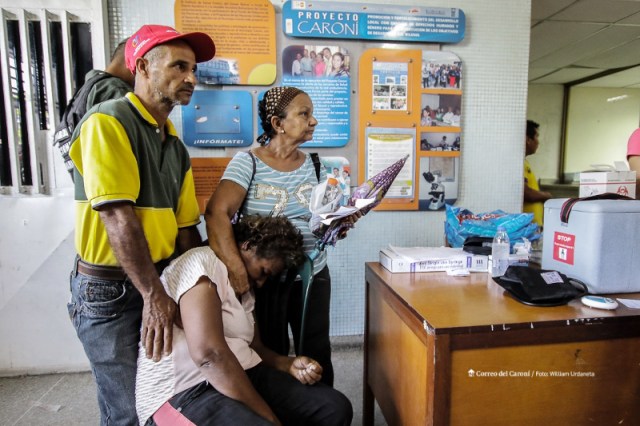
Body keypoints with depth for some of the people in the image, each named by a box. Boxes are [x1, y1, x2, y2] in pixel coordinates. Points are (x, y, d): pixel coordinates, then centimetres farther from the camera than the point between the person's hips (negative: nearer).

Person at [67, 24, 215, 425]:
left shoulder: (175, 143, 9)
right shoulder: (108, 122, -13)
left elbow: (185, 226, 9)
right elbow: (116, 215, -22)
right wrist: (153, 295, -22)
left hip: (163, 282, 7)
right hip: (109, 290, -7)